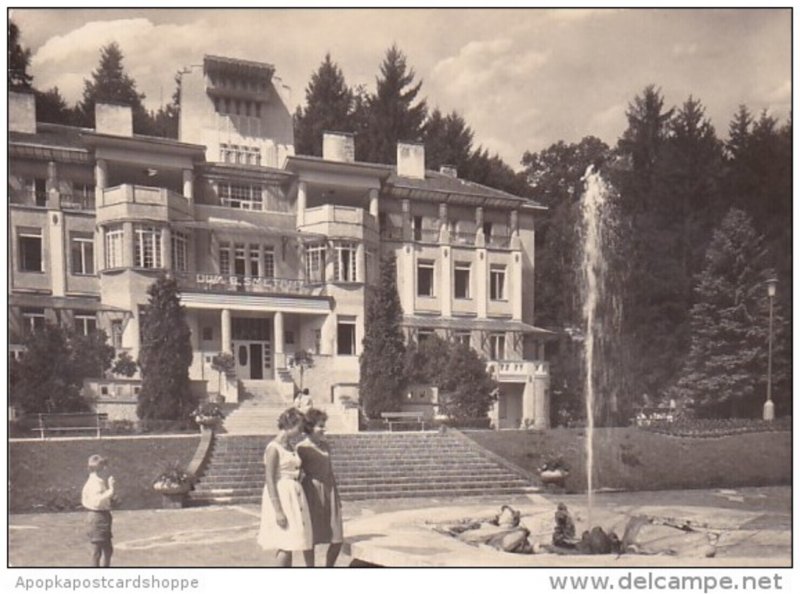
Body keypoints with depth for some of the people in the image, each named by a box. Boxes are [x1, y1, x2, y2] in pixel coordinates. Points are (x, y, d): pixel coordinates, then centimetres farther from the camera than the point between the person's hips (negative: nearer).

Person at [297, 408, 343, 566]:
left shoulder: (325, 445, 12)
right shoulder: (302, 448, -7)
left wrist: (337, 496, 17)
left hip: (329, 493, 6)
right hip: (312, 494, -6)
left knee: (337, 540, 2)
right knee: (312, 538, 2)